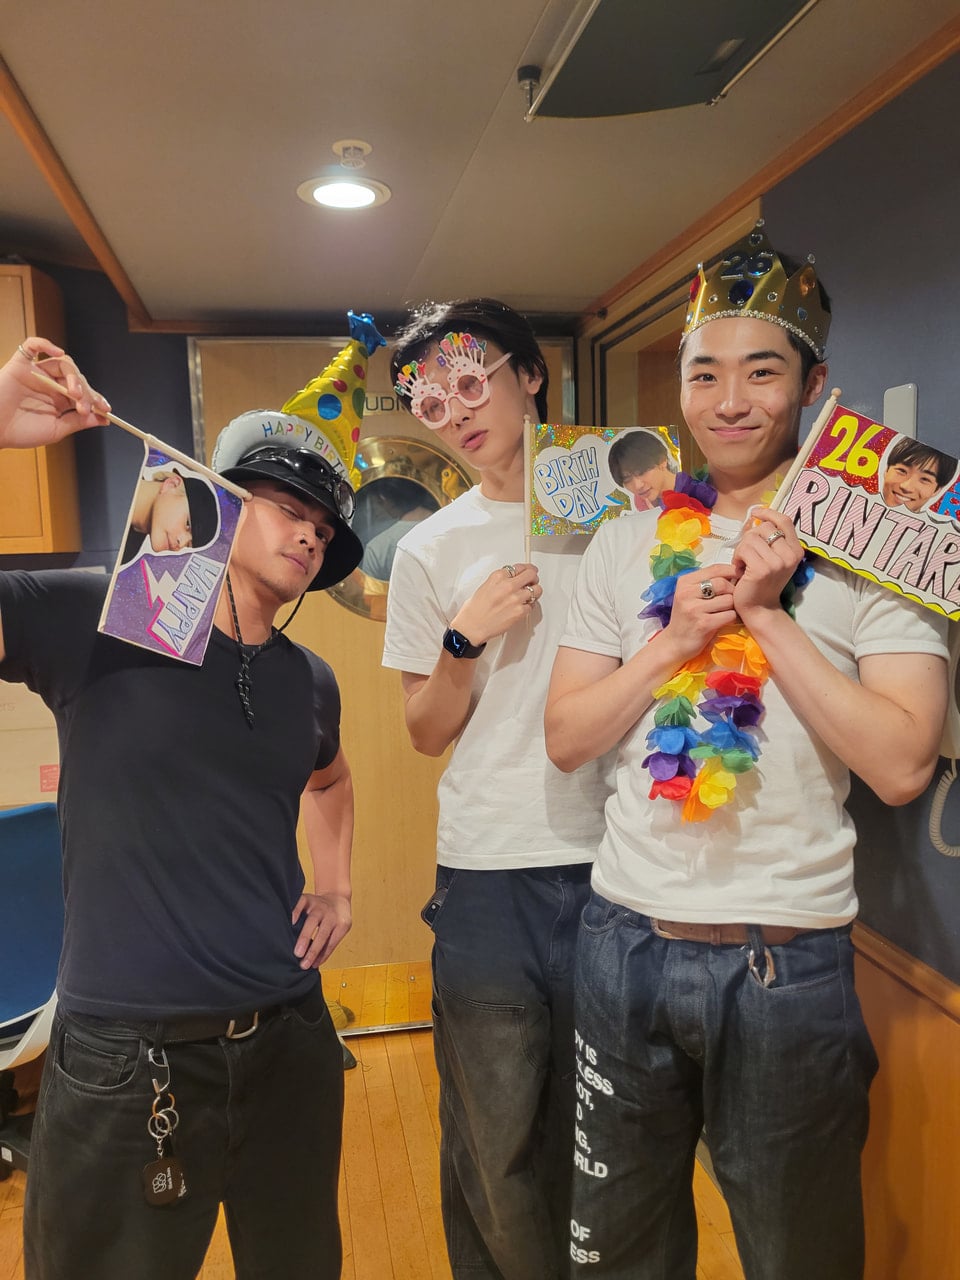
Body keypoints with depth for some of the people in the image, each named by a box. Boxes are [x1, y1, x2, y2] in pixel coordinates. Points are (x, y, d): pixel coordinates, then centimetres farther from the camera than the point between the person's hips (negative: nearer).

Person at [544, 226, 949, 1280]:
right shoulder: (627, 545, 3)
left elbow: (902, 766, -16)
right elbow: (566, 738, -1)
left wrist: (765, 614, -18)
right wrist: (673, 639, -14)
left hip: (788, 959, -2)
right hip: (625, 937, 3)